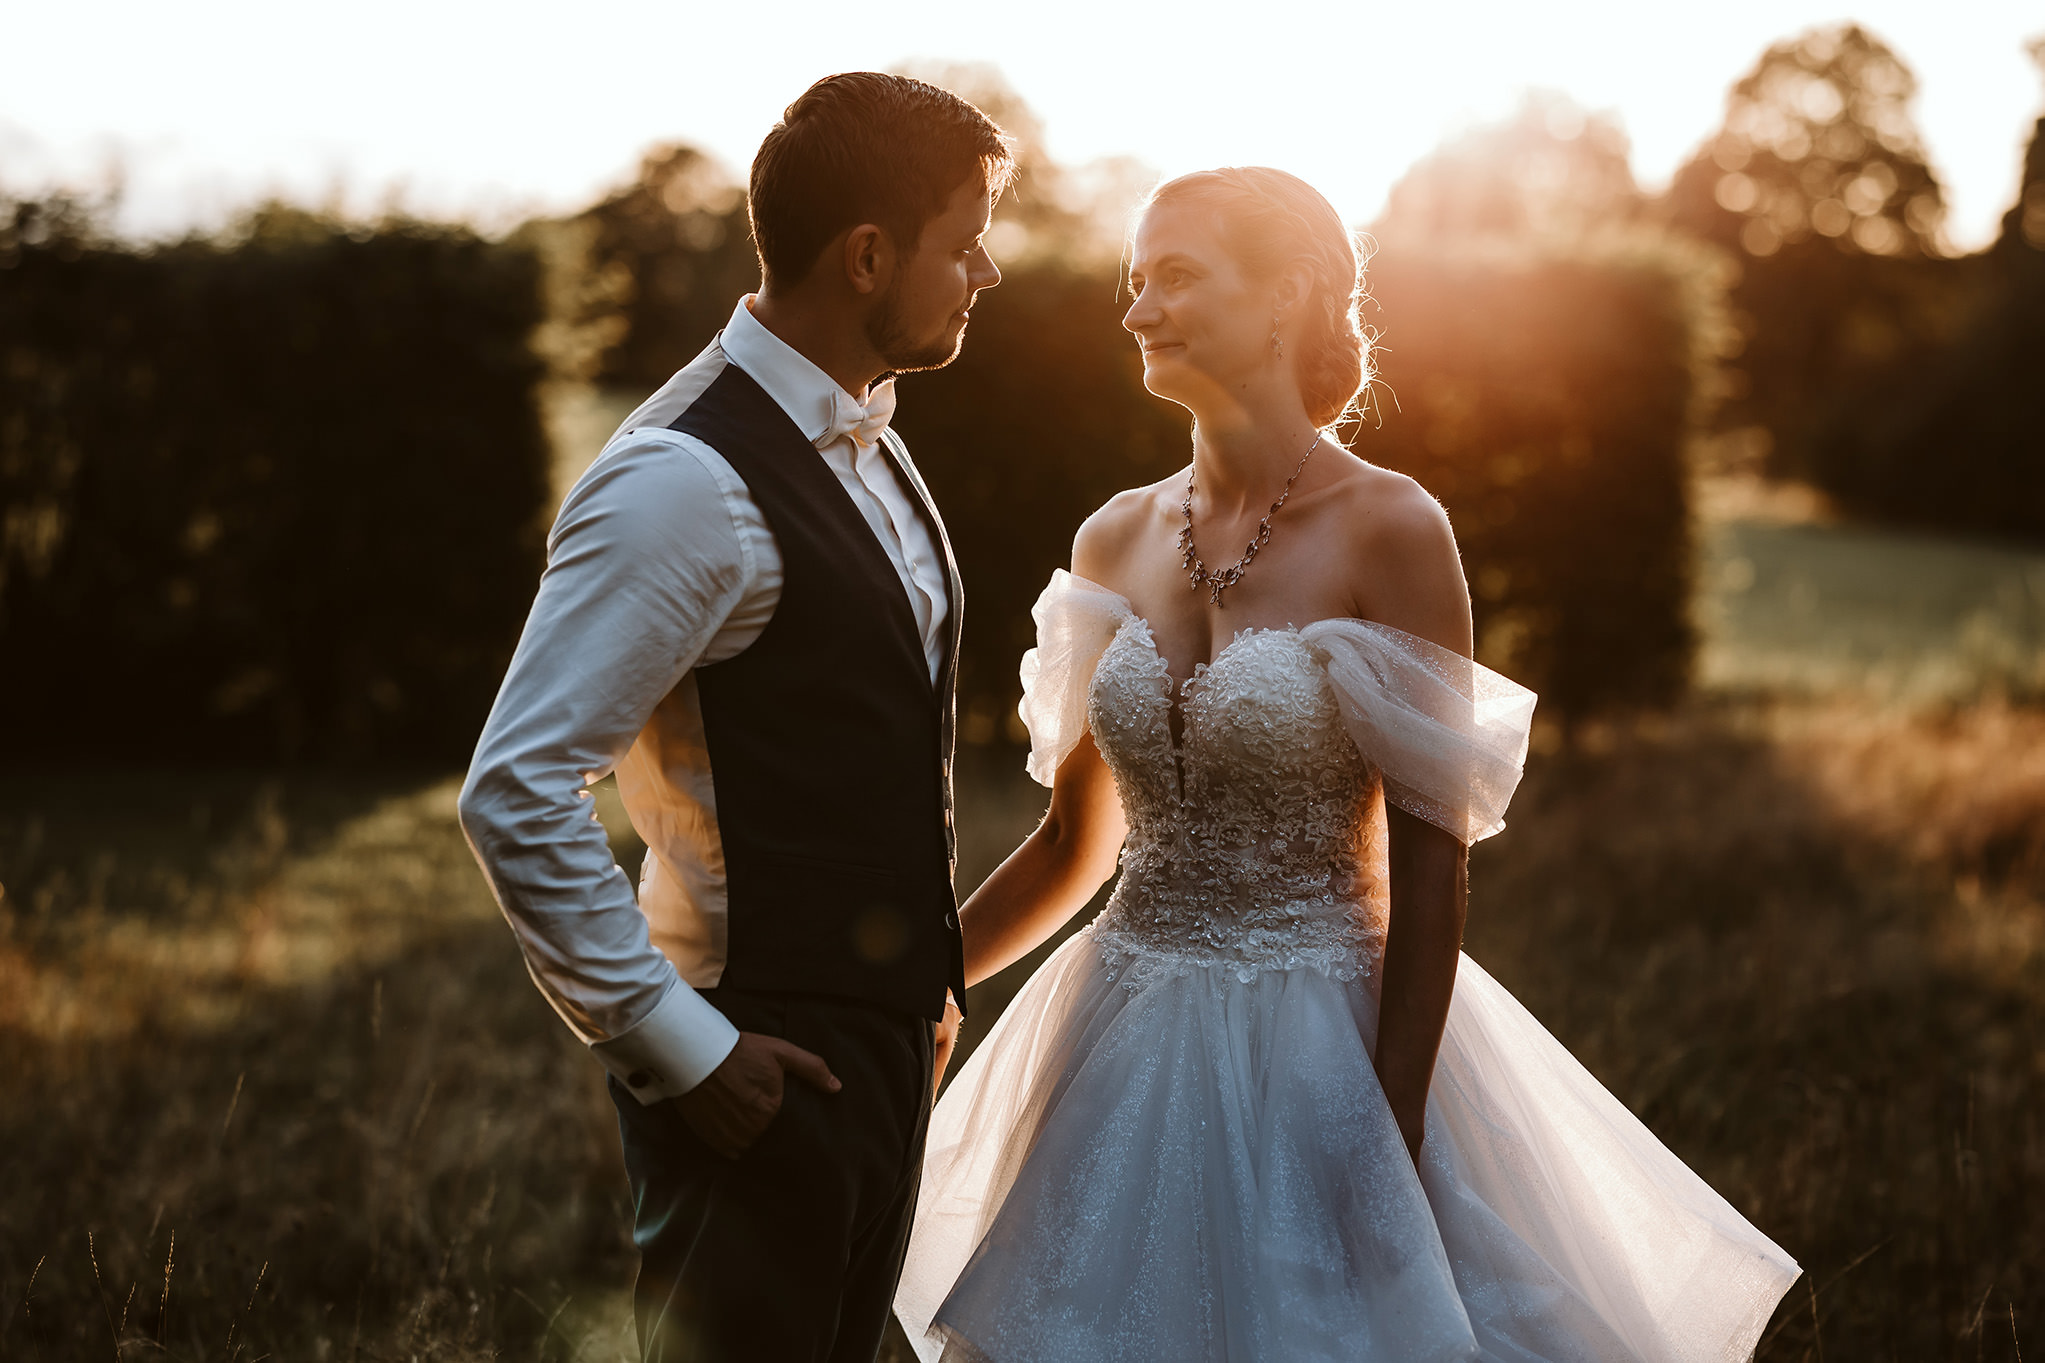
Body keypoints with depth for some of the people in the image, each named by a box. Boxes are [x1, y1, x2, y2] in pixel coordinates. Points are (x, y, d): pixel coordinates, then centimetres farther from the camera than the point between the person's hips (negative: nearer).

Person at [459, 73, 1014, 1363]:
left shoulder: (862, 443, 10)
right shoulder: (688, 482, -20)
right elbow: (517, 794, -24)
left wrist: (924, 975, 15)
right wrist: (677, 1048, -20)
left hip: (881, 1032, 9)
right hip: (769, 1061, -9)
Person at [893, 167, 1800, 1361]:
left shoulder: (1388, 533, -11)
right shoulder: (1117, 542, 5)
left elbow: (1429, 869, -12)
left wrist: (1393, 1129, -15)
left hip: (1321, 1055, -5)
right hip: (1128, 1058, 5)